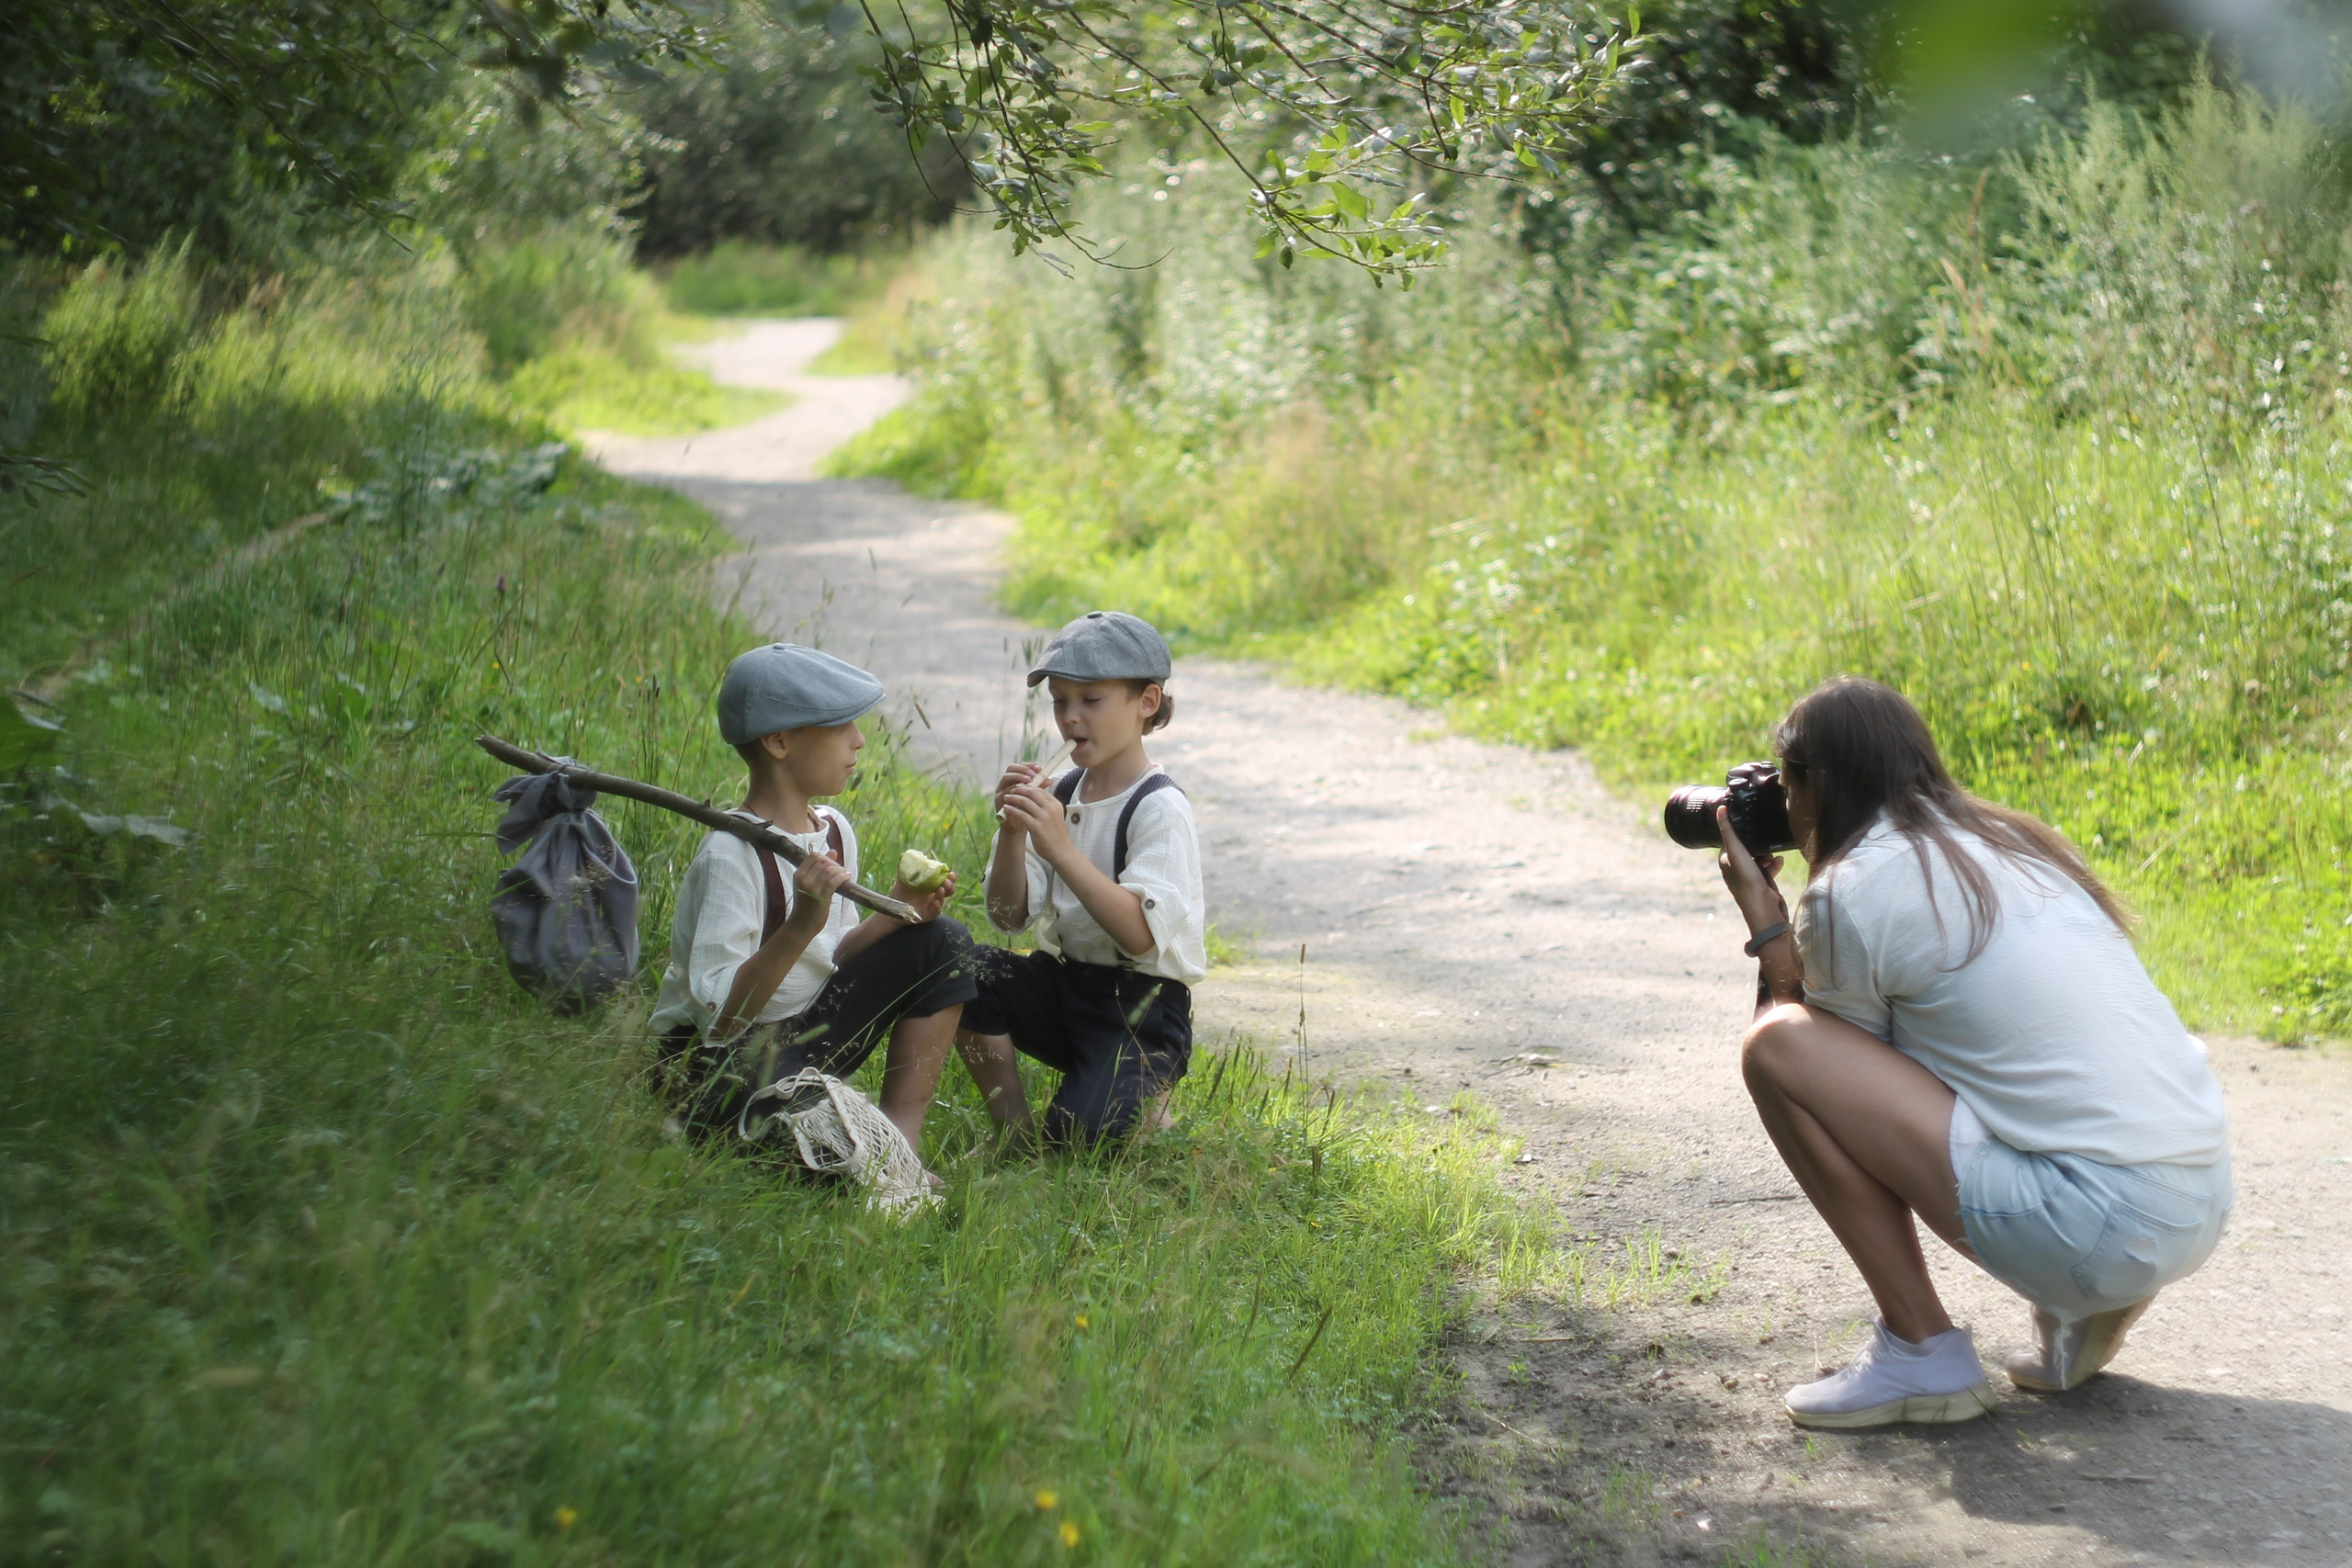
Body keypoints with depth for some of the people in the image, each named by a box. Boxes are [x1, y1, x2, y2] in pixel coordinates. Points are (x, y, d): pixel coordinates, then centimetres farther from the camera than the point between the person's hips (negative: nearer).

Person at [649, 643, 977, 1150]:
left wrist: (896, 911, -5)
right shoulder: (731, 855, -23)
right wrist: (800, 925, -37)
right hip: (714, 1065, -9)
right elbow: (719, 1016, -28)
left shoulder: (834, 831, 3)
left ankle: (900, 1134, -4)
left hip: (804, 1041, 9)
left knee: (944, 943, 0)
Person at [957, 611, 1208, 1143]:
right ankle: (1012, 1128, -6)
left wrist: (1061, 848, -31)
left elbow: (1140, 936, -26)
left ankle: (1143, 1098, 9)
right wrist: (1011, 833, -12)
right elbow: (1009, 915, 5)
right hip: (1062, 984, 6)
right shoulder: (1061, 791, 7)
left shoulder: (1159, 808, -13)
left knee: (1077, 1133, -27)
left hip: (1140, 1006, -6)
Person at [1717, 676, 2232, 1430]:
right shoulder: (2012, 839, 19)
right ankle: (2084, 1315, 15)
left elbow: (1839, 1063, 10)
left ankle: (1921, 1353, 0)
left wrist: (1764, 919, 14)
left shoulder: (1850, 892, -5)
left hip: (2097, 1229, -9)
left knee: (1775, 1044, -4)